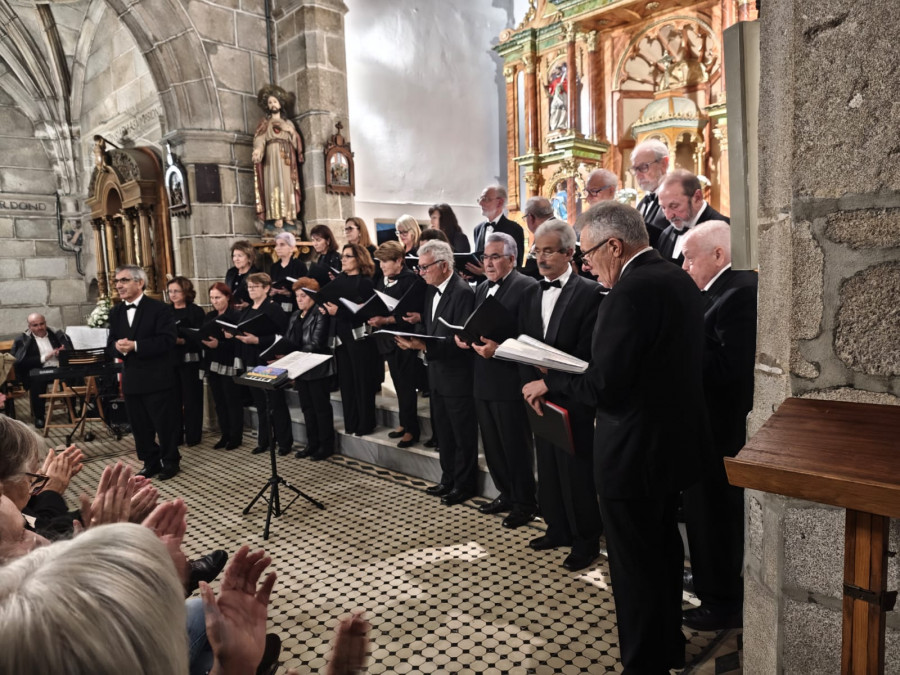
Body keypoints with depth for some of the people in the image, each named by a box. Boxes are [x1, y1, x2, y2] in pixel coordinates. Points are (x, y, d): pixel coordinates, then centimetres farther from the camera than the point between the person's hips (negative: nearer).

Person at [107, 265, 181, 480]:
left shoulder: (160, 309, -7)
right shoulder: (115, 312, 12)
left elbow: (166, 341, -17)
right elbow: (110, 345, 9)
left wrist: (135, 345, -23)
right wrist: (118, 347, -15)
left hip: (157, 379, -6)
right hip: (131, 380, 6)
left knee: (165, 424, 4)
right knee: (140, 426, 12)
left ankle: (171, 461, 19)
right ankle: (150, 462, 26)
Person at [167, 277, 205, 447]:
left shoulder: (196, 311, -2)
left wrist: (181, 341, -21)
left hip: (189, 361, -4)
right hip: (170, 360, 4)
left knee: (191, 399, 2)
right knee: (174, 398, 6)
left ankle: (192, 436, 11)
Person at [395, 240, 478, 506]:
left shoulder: (463, 292, -20)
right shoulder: (432, 290, 7)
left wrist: (424, 346, -31)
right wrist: (420, 319, -3)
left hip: (457, 375, -8)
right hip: (438, 373, 9)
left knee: (463, 434, 8)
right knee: (443, 431, 18)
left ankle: (465, 484, 23)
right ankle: (448, 479, 33)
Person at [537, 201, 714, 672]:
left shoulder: (631, 290, -23)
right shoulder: (678, 279, 7)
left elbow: (603, 387, -26)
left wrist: (550, 380, -9)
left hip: (633, 453, -10)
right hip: (676, 442, 10)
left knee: (635, 568, 7)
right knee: (663, 550, 26)